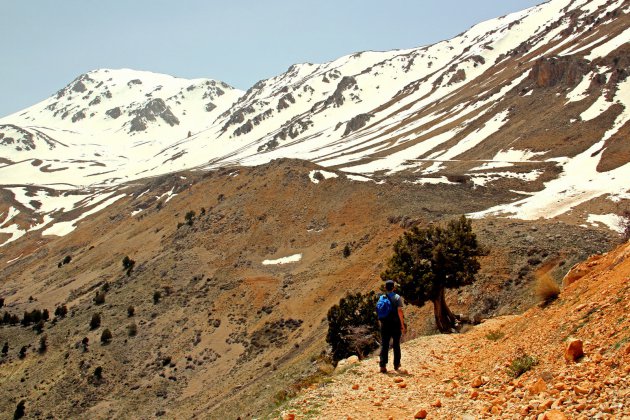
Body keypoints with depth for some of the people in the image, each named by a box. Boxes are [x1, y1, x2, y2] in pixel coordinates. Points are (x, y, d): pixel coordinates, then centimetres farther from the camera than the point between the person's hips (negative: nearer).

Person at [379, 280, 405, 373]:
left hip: (385, 324, 2)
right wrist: (402, 324, -10)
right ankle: (396, 365, 20)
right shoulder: (397, 297, -8)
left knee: (384, 345, 2)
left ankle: (383, 365, -7)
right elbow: (399, 311, -15)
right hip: (395, 323, -2)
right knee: (396, 345, 11)